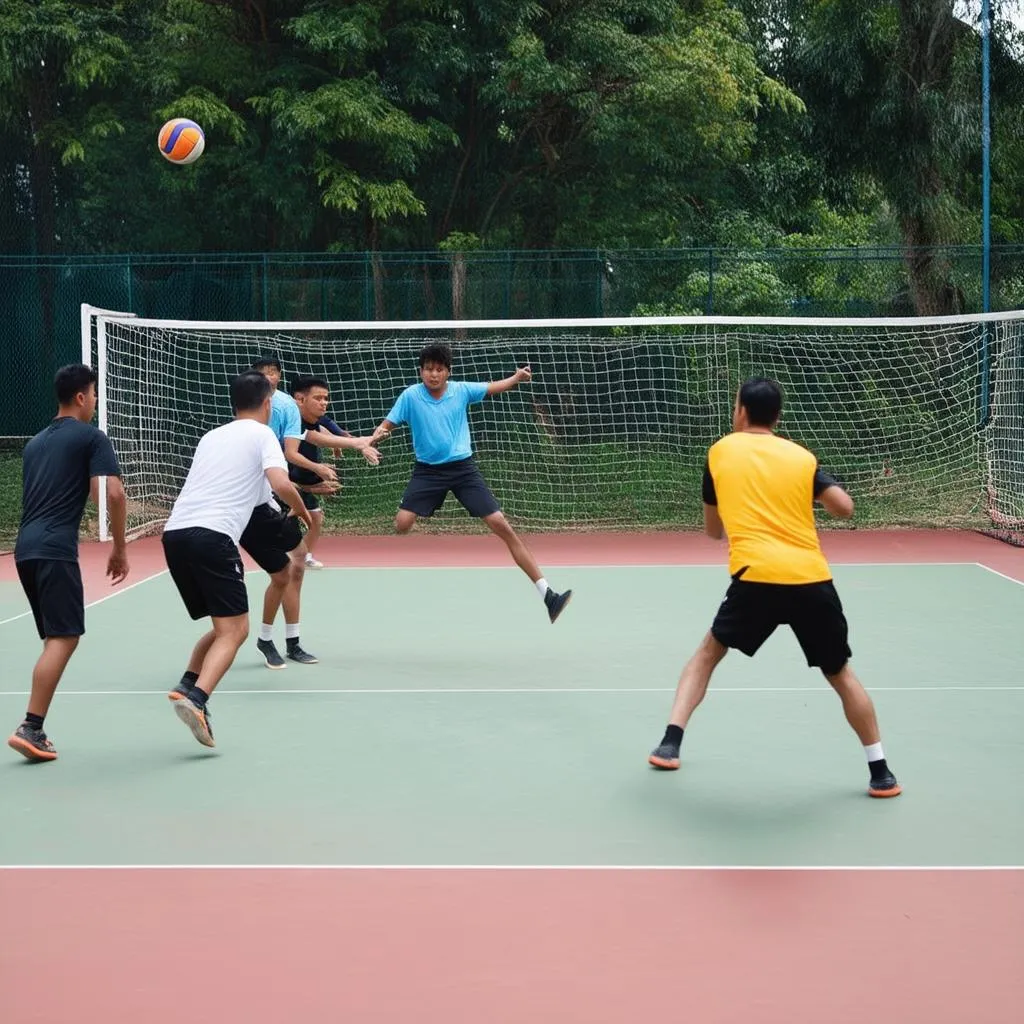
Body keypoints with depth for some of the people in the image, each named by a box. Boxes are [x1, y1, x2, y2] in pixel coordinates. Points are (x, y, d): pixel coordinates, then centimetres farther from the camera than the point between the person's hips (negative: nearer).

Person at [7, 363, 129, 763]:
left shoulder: (35, 442, 23)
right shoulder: (91, 437, 1)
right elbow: (113, 493, -10)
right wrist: (120, 548, -2)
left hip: (25, 547, 8)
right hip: (55, 549, -8)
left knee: (56, 638, 13)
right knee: (63, 639, -8)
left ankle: (35, 729, 9)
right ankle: (30, 728, -16)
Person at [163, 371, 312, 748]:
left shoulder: (211, 436, 26)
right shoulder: (262, 434, 7)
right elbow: (281, 484, -9)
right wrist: (301, 510, 11)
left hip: (174, 532, 7)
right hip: (213, 535, -7)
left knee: (222, 627, 20)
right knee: (234, 630, -5)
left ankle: (187, 687, 3)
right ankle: (196, 699, -25)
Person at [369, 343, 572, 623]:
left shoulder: (461, 390, -2)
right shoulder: (410, 395, -7)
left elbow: (493, 387, 13)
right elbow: (387, 424, -4)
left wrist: (517, 377, -6)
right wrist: (375, 436, -28)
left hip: (463, 468, 0)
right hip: (428, 470, 0)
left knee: (501, 526, -9)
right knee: (402, 523, -17)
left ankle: (547, 595, -11)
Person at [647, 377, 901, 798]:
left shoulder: (720, 452, 14)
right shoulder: (801, 456, 13)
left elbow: (713, 530, 23)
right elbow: (845, 508, 4)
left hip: (756, 577, -1)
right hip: (813, 580, 1)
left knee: (709, 652, 23)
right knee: (840, 674, 19)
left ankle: (670, 742, 12)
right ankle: (880, 773, 18)